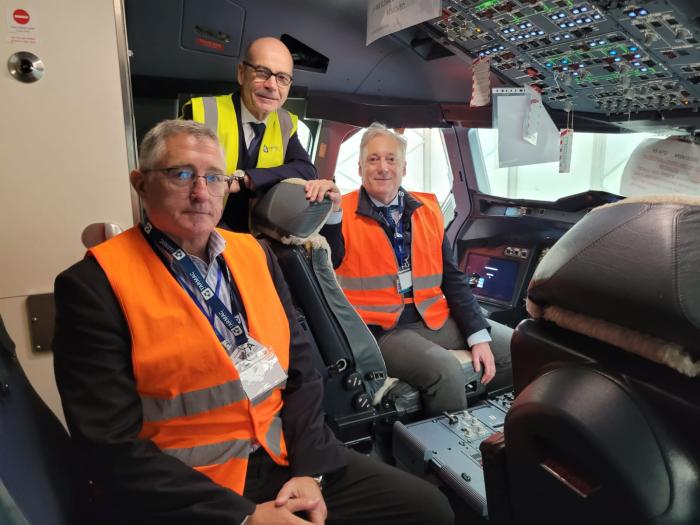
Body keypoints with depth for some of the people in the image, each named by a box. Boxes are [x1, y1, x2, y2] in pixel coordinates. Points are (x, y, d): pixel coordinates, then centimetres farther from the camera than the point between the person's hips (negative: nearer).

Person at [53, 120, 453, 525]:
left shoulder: (255, 253, 6)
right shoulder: (95, 284, -10)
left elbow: (300, 367, 7)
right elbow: (113, 445, -13)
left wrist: (309, 469, -5)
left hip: (283, 456, 5)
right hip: (178, 492, -5)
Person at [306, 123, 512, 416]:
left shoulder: (428, 209, 10)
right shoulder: (343, 212, -2)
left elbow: (452, 278, 9)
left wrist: (479, 336, 2)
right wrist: (329, 212, -30)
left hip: (435, 319, 6)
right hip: (378, 329, -5)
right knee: (445, 370, -30)